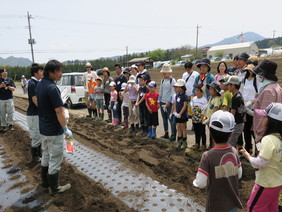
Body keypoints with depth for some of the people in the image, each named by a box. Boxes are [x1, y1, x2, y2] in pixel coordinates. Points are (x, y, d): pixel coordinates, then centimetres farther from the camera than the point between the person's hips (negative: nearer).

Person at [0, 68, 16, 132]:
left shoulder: (10, 79, 6)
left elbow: (13, 89, 1)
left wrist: (8, 87, -18)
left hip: (9, 99, 0)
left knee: (10, 112, -2)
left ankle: (10, 124, 9)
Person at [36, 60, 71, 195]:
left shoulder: (40, 85, 4)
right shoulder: (52, 88, -24)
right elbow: (59, 111, -23)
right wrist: (66, 129, -15)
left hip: (43, 128, 9)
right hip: (54, 131, -9)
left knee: (46, 156, 22)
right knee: (55, 159, 5)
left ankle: (45, 182, 38)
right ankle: (54, 188, 19)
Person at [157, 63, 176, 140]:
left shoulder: (172, 80, -8)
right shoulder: (163, 80, 12)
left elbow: (173, 92, -12)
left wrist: (168, 102, -17)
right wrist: (159, 101, 9)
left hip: (169, 103, -7)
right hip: (162, 102, 7)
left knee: (171, 119, -3)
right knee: (164, 118, 12)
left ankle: (173, 135, 6)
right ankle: (166, 133, 23)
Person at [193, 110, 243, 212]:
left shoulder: (208, 156, -25)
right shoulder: (234, 152, -11)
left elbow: (201, 183, -21)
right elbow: (239, 175, 2)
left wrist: (195, 182, 0)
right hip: (233, 204, 4)